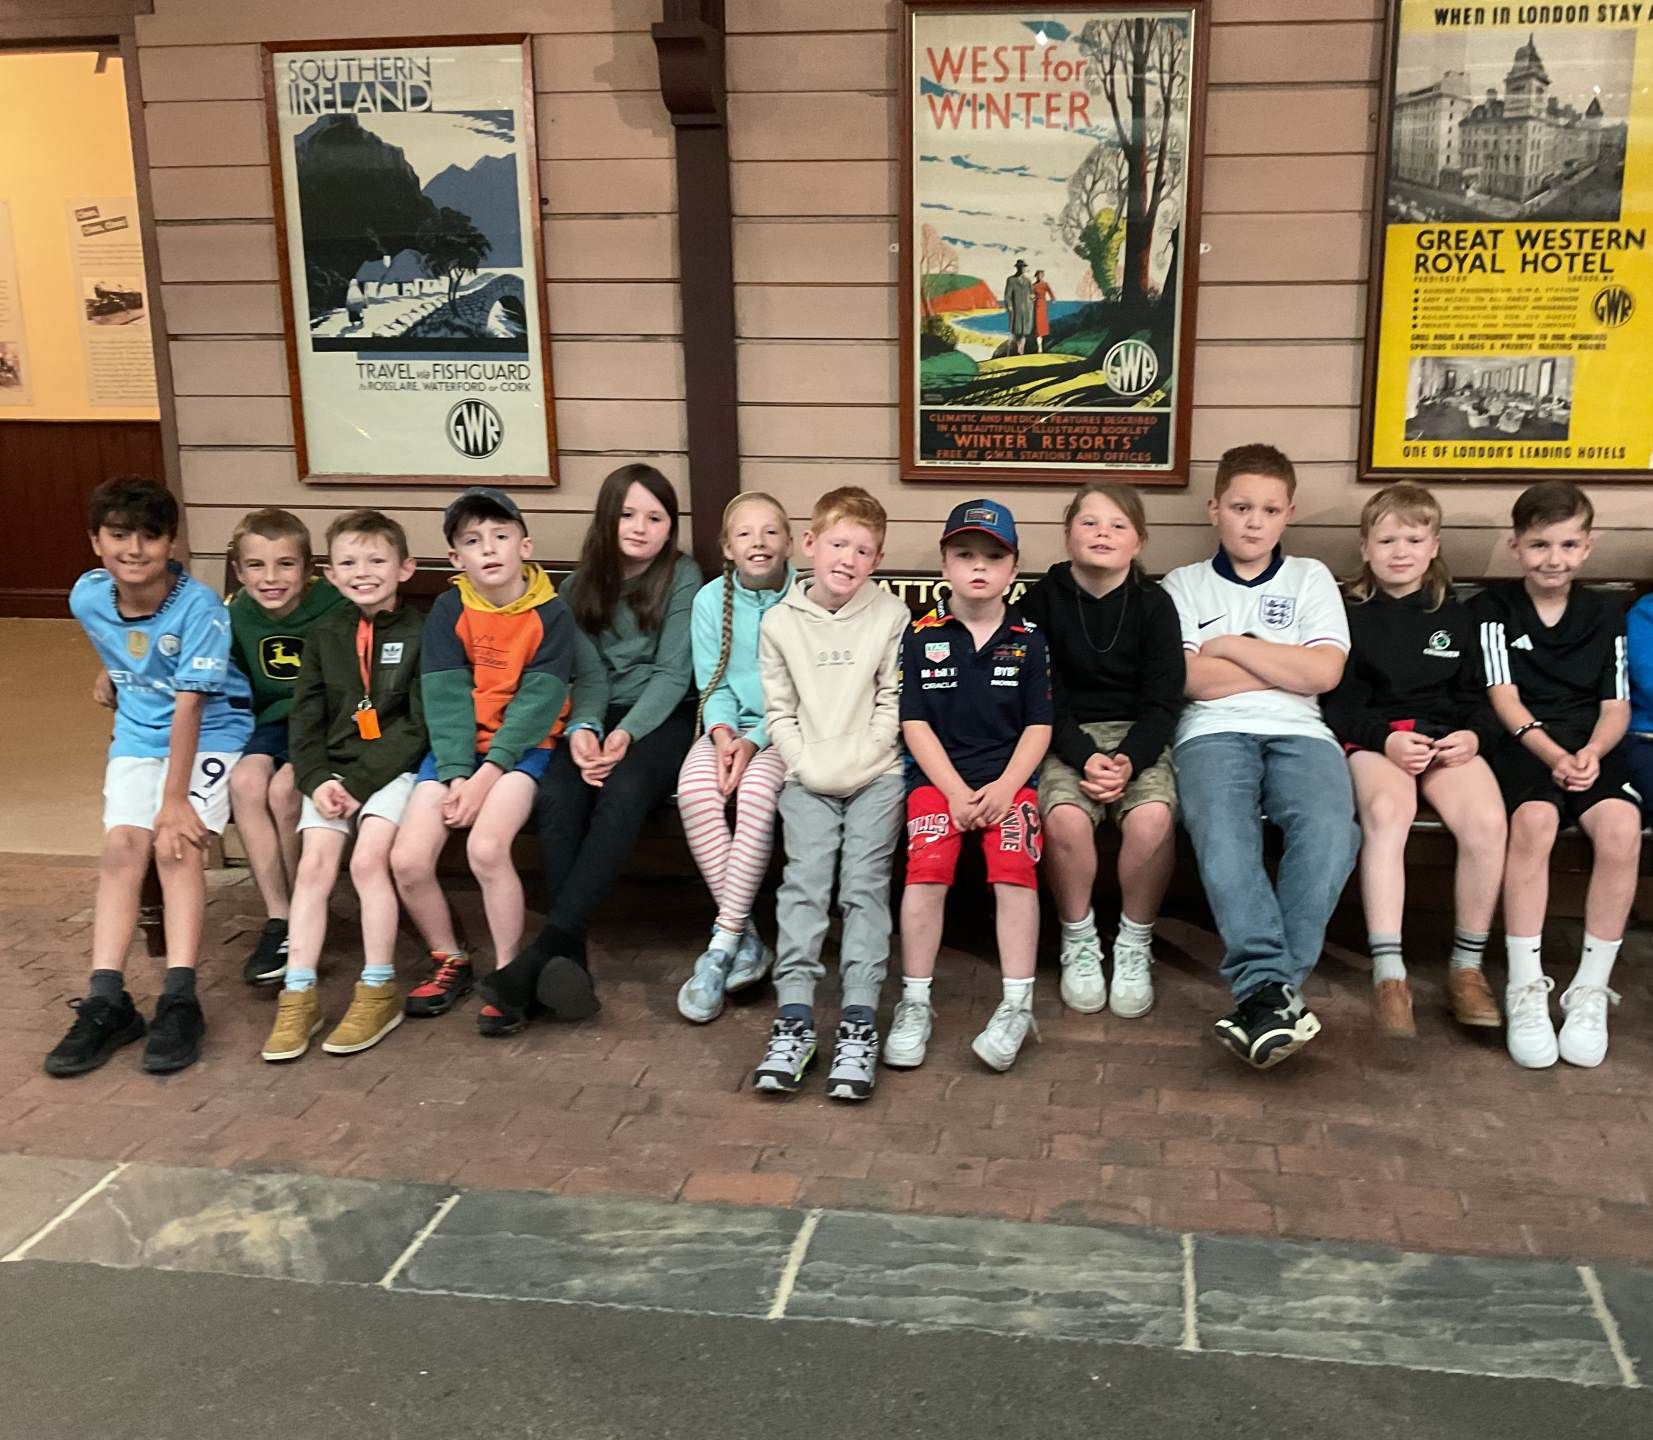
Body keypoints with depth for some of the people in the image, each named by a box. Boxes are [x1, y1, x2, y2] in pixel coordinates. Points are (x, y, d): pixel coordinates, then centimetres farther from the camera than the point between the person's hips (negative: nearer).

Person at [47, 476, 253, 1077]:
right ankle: (106, 1001, -15)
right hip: (138, 736, 5)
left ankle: (179, 1000, -22)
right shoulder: (87, 599, -8)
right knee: (122, 845, -14)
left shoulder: (197, 607, -24)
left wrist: (175, 801, -27)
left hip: (210, 732, -5)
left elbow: (189, 707, -26)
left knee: (176, 842, -23)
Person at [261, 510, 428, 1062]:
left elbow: (419, 726, -9)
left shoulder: (419, 633, -4)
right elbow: (306, 720, 9)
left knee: (368, 858, -22)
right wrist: (319, 780, -9)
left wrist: (360, 782, -15)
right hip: (333, 771, 4)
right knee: (314, 864, -13)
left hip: (394, 767, -4)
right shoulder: (324, 636, 11)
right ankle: (299, 996, -8)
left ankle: (378, 992, -9)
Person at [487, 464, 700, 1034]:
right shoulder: (582, 585, 11)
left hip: (662, 718, -3)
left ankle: (546, 948, -39)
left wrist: (628, 733, -23)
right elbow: (588, 674, 2)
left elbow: (672, 673, -7)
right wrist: (583, 728, -20)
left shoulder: (682, 577, 1)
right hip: (600, 718, 3)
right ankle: (570, 956, -33)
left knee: (622, 791, -35)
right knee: (556, 794, -30)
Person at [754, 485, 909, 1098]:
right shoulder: (779, 622, 5)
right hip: (807, 776, 1)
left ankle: (858, 1023, -9)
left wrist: (859, 760, -9)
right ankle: (794, 1018, -11)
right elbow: (778, 709, 7)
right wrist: (807, 762, -6)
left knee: (864, 883, -9)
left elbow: (893, 700, 1)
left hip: (875, 773, -1)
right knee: (804, 881, -10)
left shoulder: (891, 616, 1)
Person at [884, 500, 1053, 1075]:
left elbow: (1039, 726, 5)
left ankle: (1017, 1005, -12)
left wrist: (1004, 787, -11)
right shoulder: (922, 635, 4)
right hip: (937, 775, 0)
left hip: (1008, 775, 1)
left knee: (1015, 869, -21)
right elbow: (914, 723, 0)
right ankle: (915, 1004, -10)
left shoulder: (1028, 639, 7)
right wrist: (956, 791, -11)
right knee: (927, 869, -21)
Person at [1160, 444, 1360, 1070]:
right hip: (1213, 731, -1)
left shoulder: (1310, 578, 22)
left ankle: (1265, 989, -32)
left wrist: (1229, 646, 4)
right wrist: (1286, 671, 4)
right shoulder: (1184, 584, 19)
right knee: (1221, 831, -36)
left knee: (1330, 830, -33)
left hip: (1298, 733, 1)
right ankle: (1271, 986, -40)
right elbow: (1185, 677, 1)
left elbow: (1324, 672, 4)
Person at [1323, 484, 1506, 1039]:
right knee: (1386, 811, -36)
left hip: (1448, 738, 3)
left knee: (1487, 820, -29)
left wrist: (1474, 735, -6)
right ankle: (1388, 974, -35)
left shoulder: (1454, 617, 19)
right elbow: (1338, 702, 3)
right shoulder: (1350, 615, 10)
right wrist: (1385, 739, -15)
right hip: (1373, 741, -2)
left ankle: (1467, 966, -13)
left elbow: (1477, 696, 16)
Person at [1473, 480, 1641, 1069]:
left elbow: (1616, 705, 9)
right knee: (1533, 820, -35)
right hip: (1523, 744, -2)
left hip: (1592, 748, 3)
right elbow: (1504, 697, -1)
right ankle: (1525, 989, -27)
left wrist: (1592, 752, -13)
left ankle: (1591, 989, -18)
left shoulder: (1605, 616, 16)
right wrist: (1553, 754, -17)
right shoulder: (1495, 606, 8)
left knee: (1621, 827, -30)